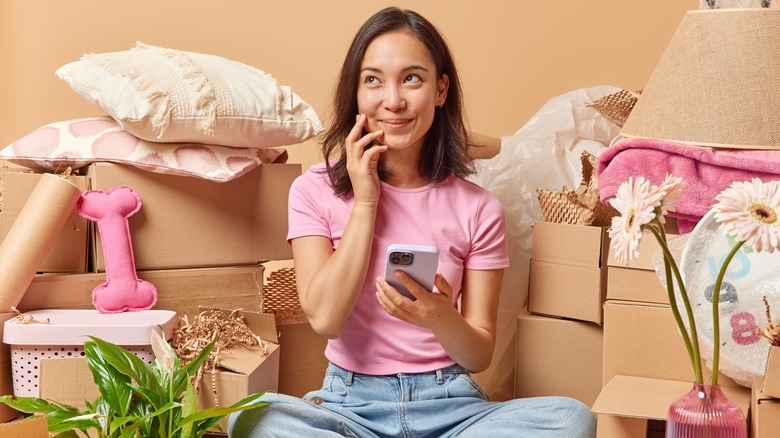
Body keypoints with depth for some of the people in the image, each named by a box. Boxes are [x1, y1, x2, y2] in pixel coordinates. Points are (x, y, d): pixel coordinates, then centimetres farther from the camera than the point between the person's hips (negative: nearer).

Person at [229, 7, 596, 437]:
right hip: (352, 400, 0)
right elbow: (325, 317, -11)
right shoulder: (315, 190, 1)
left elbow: (479, 356, 1)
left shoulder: (478, 208, 0)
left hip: (449, 402, 1)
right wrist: (365, 203, -10)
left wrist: (443, 320, -22)